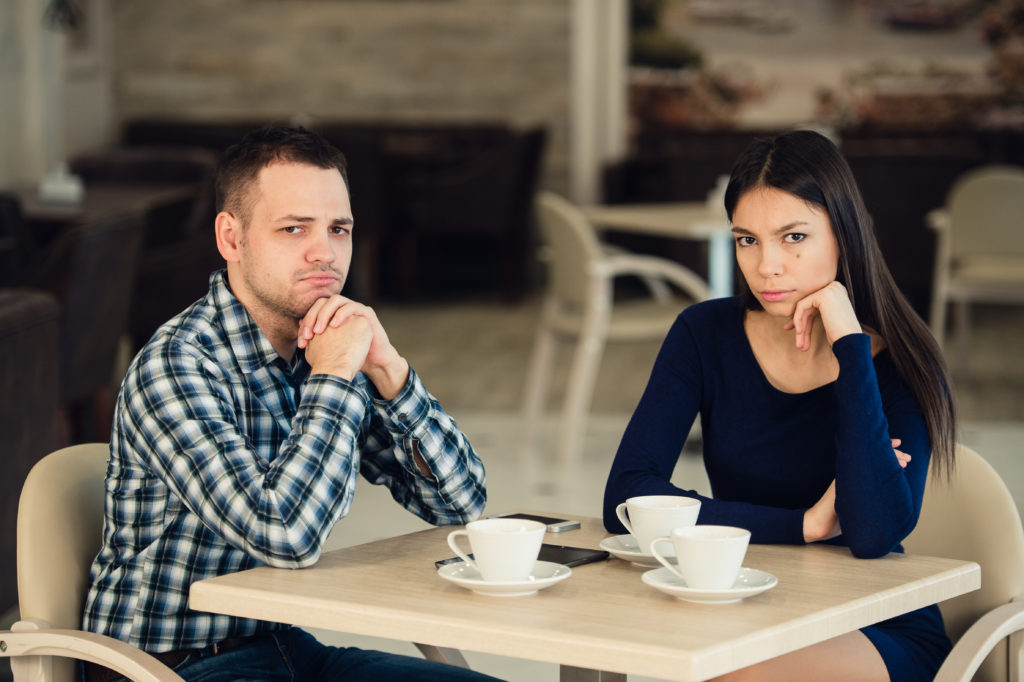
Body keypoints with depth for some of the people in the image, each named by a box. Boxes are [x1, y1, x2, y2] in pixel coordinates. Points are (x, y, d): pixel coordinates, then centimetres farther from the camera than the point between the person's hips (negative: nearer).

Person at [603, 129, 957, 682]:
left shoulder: (900, 366, -9)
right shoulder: (706, 335, -1)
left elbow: (874, 534, -25)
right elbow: (625, 499, -10)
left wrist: (850, 345, -21)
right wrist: (804, 523, -16)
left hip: (882, 635, -3)